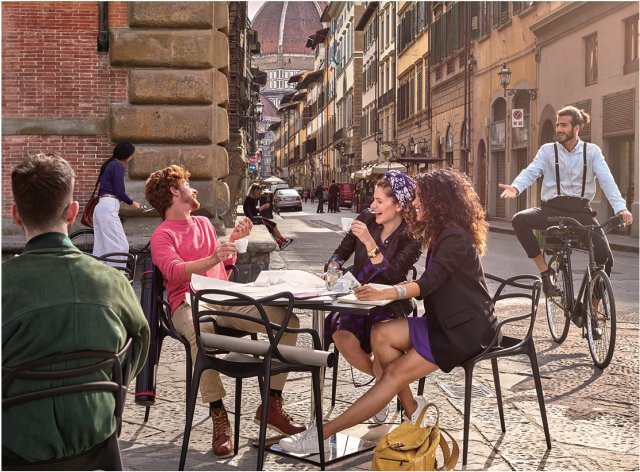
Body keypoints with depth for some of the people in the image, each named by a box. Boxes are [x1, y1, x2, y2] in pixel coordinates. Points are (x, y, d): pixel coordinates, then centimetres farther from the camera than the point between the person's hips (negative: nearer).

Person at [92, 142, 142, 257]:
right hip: (109, 208, -10)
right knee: (120, 246, -9)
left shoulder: (109, 164, 20)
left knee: (101, 247, 9)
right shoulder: (118, 166, -8)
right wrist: (132, 203, 4)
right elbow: (120, 192, -12)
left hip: (100, 207, 10)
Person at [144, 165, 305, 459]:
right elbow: (174, 272, -18)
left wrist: (234, 239, 13)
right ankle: (218, 416, -31)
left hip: (224, 300, 6)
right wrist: (212, 258, -34)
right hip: (189, 305, -6)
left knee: (287, 319, -15)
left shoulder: (204, 223, 24)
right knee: (201, 331, -42)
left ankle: (272, 404, -11)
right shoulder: (162, 236, 3)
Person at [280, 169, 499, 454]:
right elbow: (431, 284, 11)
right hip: (445, 321, 9)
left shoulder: (456, 237, -17)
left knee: (396, 374, -17)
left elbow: (428, 283, -29)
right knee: (381, 334, -10)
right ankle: (413, 413, -4)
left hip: (466, 329, -9)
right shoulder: (442, 234, 15)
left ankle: (323, 434, -18)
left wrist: (384, 294, -40)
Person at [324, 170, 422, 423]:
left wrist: (370, 243, -26)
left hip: (388, 304, -3)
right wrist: (334, 266, -7)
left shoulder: (410, 238, -8)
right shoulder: (365, 220, 5)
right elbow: (342, 251, 15)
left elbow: (391, 276, -19)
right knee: (343, 338, -28)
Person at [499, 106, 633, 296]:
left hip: (581, 210, 0)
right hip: (553, 208, 0)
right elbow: (530, 172, -10)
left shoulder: (592, 151, 4)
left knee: (605, 257, -15)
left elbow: (606, 180, -7)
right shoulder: (547, 150, 5)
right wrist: (515, 187, -32)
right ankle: (545, 271, -15)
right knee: (519, 220, -29)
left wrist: (621, 207, -23)